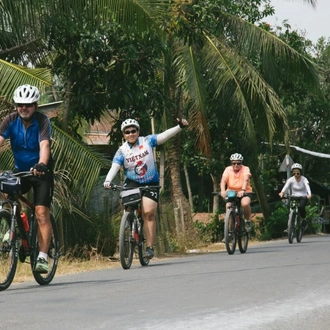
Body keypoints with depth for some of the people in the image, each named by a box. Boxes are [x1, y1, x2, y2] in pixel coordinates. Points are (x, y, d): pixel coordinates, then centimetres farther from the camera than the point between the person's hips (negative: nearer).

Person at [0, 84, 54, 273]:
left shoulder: (42, 121, -18)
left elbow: (44, 145, -33)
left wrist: (41, 165, -53)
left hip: (41, 172, -3)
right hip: (20, 171, 4)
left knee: (42, 213, -14)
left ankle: (43, 257, -16)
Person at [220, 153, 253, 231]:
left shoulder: (245, 169, -10)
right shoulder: (228, 169, -5)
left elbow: (246, 179, -28)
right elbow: (223, 180, -19)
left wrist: (243, 190, -47)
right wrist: (222, 191, -40)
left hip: (244, 193, -2)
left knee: (245, 203, -33)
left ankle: (247, 221, -6)